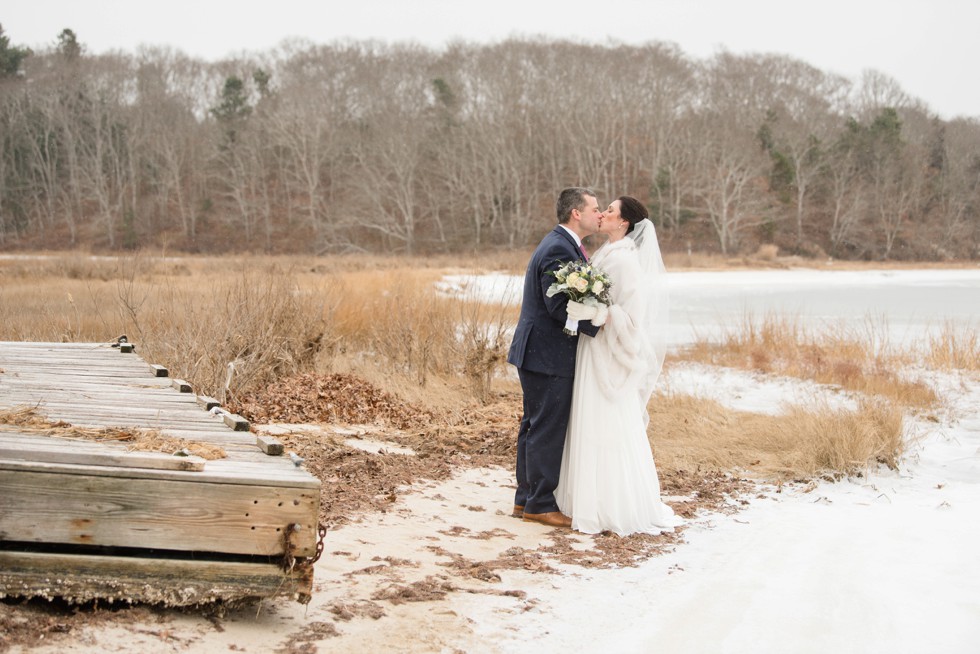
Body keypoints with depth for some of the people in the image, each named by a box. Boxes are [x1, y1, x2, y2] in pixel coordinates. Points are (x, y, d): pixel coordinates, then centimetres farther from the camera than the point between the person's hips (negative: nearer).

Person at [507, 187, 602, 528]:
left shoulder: (560, 244, 15)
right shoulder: (559, 249, -19)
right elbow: (559, 306, -25)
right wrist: (599, 323, -22)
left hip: (538, 353, 11)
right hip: (548, 356, -11)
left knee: (535, 427, 16)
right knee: (548, 430, -2)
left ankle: (527, 498, 25)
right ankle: (540, 504, 7)